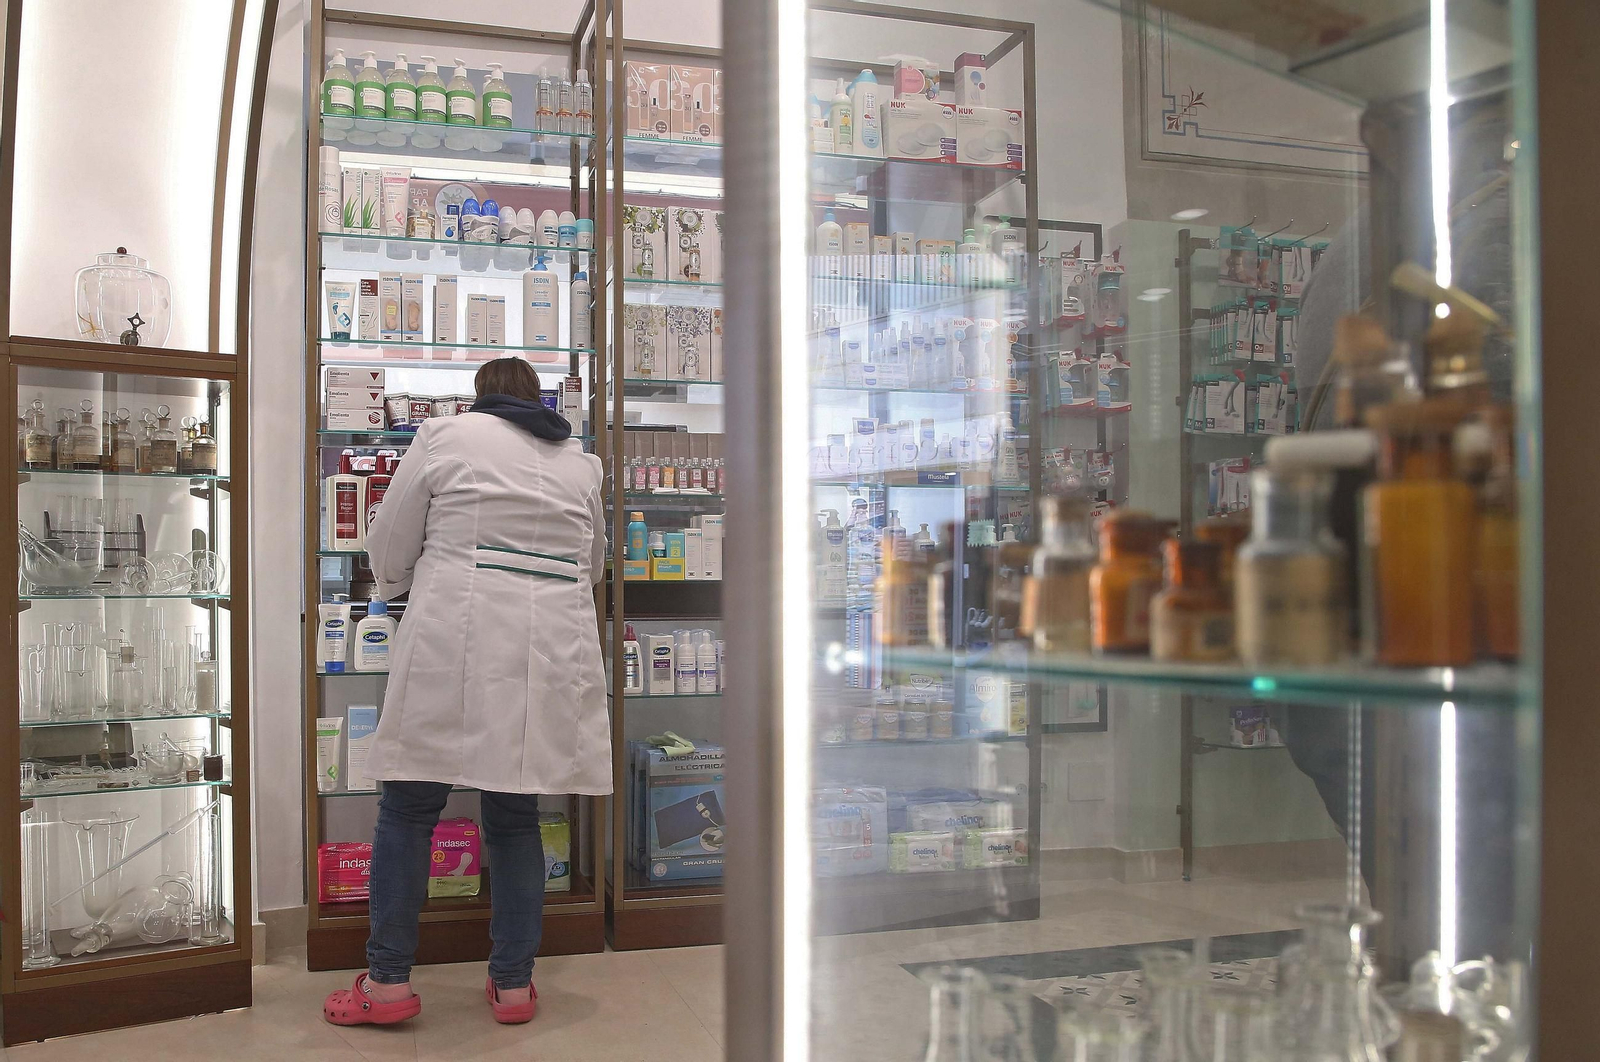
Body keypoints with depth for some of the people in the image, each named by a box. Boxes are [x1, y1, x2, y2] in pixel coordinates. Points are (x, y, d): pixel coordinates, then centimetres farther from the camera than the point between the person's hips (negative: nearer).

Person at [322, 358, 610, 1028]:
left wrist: (400, 587, 30)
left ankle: (388, 980, 10)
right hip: (553, 651, 4)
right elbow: (593, 565, 29)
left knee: (409, 808, 7)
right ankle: (513, 984, 16)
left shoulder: (446, 435, 7)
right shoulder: (580, 462, 17)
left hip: (455, 642, -3)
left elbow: (387, 551, 9)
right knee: (516, 816, 12)